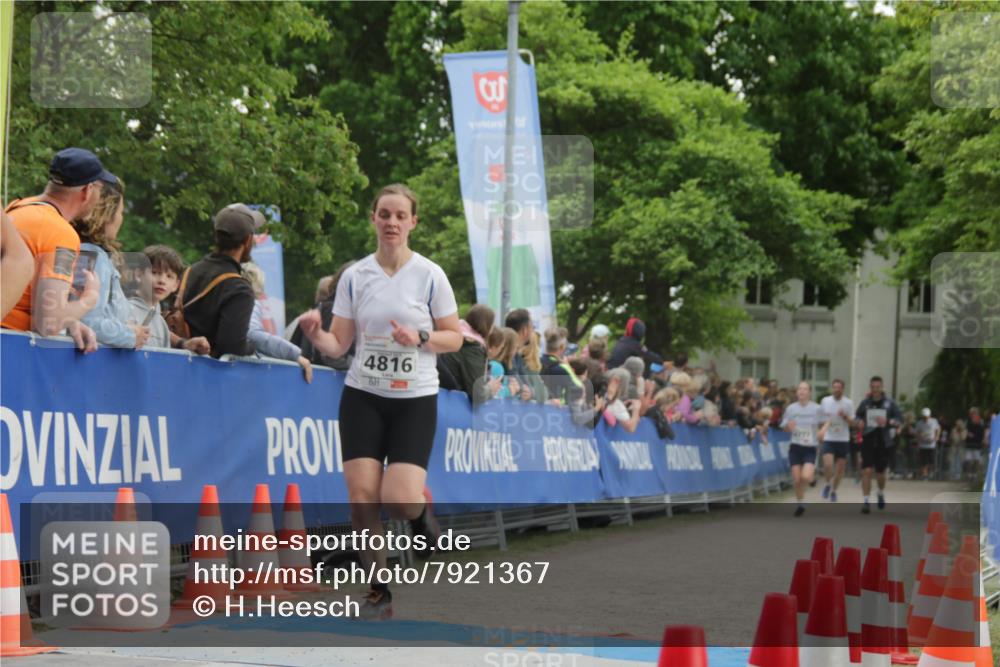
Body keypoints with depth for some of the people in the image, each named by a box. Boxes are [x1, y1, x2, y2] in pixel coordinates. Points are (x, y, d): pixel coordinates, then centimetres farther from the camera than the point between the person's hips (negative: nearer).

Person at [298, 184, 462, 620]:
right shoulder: (354, 276, 2)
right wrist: (316, 334, -19)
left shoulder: (429, 275, -3)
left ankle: (421, 511, 23)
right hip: (362, 396, 2)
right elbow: (339, 345, 2)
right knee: (362, 496, -9)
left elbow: (454, 337, 2)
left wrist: (420, 338, -17)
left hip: (415, 400, -2)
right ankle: (378, 591, 7)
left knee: (398, 500, -16)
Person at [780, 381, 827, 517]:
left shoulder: (817, 409, -3)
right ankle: (800, 503, 21)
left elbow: (825, 422, 10)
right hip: (795, 446, 2)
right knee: (796, 479, 1)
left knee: (806, 477, -20)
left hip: (810, 447, -2)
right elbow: (784, 427, 8)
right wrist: (788, 427, -15)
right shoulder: (791, 408, 1)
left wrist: (823, 430, -11)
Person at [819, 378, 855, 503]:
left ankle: (834, 491, 25)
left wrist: (845, 416, -21)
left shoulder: (849, 403, -3)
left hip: (843, 439, 0)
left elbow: (852, 422, -2)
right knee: (828, 464, -17)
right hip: (828, 438, 0)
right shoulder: (825, 401, 1)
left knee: (840, 468, 5)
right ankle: (828, 484, 11)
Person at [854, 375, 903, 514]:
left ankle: (881, 494, 40)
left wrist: (888, 422, -19)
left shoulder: (889, 403, -1)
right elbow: (857, 415, 16)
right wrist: (859, 422, -7)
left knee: (880, 473, 10)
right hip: (867, 440, 0)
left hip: (883, 442, 0)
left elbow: (899, 419, 0)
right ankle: (866, 501, -7)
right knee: (866, 471, -11)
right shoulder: (865, 403, 2)